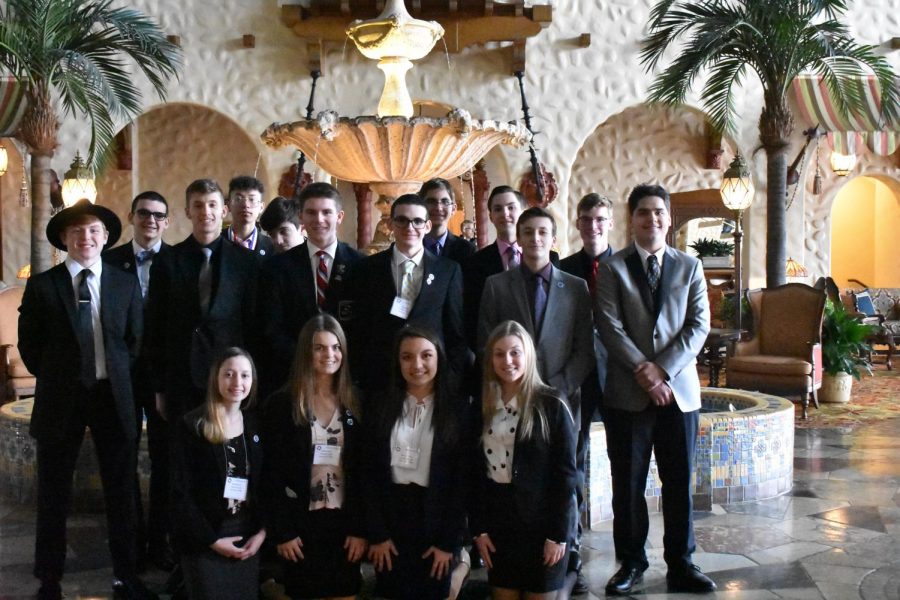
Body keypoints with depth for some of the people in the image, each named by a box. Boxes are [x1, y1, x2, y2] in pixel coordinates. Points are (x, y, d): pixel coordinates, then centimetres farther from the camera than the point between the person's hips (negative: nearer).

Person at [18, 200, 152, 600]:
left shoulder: (126, 285, 4)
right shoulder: (42, 285, -1)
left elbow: (136, 340, 9)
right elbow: (29, 344, 3)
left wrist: (118, 377, 3)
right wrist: (55, 378, 3)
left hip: (114, 396, 1)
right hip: (60, 399, -1)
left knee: (122, 491, 7)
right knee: (54, 493, 8)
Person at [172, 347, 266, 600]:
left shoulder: (255, 425, 5)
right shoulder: (191, 426, -9)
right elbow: (180, 492, -10)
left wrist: (262, 532, -3)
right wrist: (212, 539, -11)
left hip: (248, 538, 4)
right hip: (204, 541, -4)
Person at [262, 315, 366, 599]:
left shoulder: (353, 403, 6)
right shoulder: (282, 403, -3)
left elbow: (362, 471, 4)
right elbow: (272, 471, -5)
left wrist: (360, 528, -2)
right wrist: (282, 531, -9)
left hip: (344, 521, 2)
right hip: (302, 522, -2)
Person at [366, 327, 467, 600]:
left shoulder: (457, 410, -2)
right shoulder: (382, 407, 3)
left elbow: (462, 480, -4)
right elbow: (371, 474, 1)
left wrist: (449, 542, -7)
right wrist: (377, 534, -6)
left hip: (437, 521, -1)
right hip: (391, 518, 2)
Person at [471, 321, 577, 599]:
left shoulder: (551, 405, -8)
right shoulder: (482, 407, 4)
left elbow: (565, 473, -9)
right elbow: (475, 472, 5)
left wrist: (558, 533, -12)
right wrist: (478, 528, -1)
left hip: (541, 521, -3)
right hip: (497, 521, 4)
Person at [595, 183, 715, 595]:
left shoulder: (689, 267, 9)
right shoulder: (613, 268, 2)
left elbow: (699, 325, 1)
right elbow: (610, 328, -6)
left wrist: (663, 368, -11)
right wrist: (643, 371, -14)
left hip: (679, 389, 2)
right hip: (628, 392, -1)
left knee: (679, 483, 7)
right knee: (628, 484, 6)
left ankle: (680, 565, 19)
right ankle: (631, 563, 19)